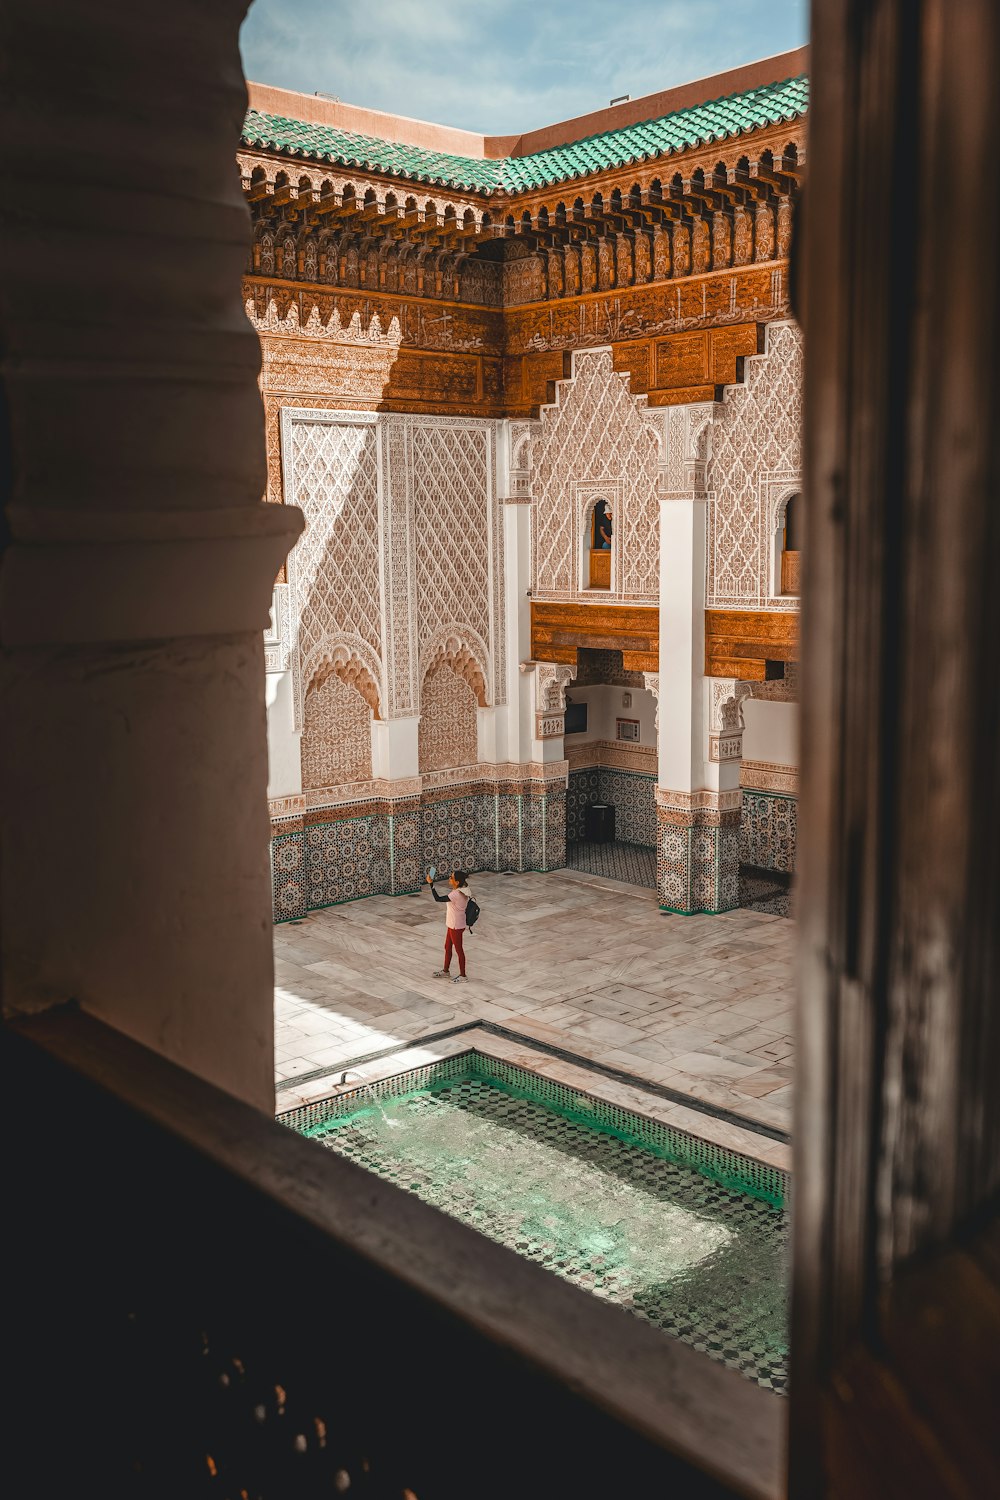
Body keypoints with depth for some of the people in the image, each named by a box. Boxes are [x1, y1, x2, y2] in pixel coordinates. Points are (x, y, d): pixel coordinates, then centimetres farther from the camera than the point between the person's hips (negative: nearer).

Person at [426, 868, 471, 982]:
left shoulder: (456, 894, -31)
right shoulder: (462, 891, -2)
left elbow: (437, 899, -31)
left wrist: (431, 884, -30)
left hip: (456, 927, -9)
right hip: (452, 925, 9)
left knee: (459, 950, 6)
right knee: (447, 947, 22)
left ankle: (462, 975, 20)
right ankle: (446, 971, 38)